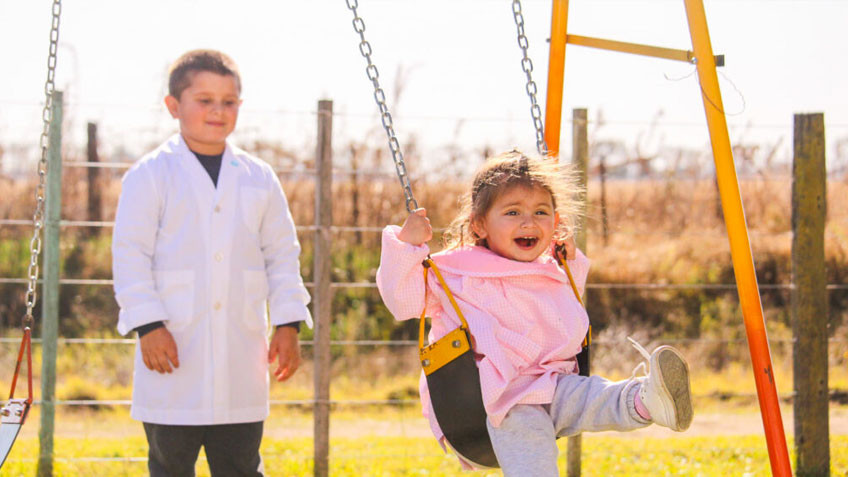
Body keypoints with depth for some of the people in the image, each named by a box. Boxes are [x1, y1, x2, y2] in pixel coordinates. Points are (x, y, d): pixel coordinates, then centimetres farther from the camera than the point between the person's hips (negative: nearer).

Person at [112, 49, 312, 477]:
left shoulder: (258, 178, 10)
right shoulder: (149, 175, -2)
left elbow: (283, 254, 13)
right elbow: (130, 253, -5)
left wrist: (287, 325, 5)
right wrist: (148, 325, -14)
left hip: (241, 354, 3)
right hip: (174, 352, -3)